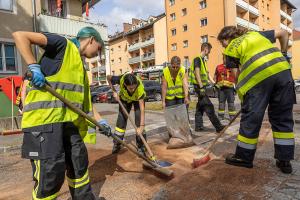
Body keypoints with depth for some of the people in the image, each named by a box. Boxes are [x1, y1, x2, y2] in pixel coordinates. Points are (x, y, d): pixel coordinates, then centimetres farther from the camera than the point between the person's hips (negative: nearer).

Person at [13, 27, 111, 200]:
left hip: (68, 120, 9)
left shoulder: (80, 66, 21)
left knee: (79, 162, 15)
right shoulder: (64, 44, -2)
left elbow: (84, 99, 22)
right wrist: (34, 67, -17)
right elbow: (20, 36, -9)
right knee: (51, 170, -6)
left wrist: (100, 121, 19)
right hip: (44, 117, -9)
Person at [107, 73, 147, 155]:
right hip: (125, 98, 2)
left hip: (138, 99, -2)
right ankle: (116, 145, 21)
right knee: (121, 120, 4)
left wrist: (141, 126, -45)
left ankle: (141, 148, -2)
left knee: (139, 121, -14)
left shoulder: (140, 87, -42)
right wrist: (114, 92, -19)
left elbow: (142, 109, -42)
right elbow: (108, 77, -14)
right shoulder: (121, 79, -38)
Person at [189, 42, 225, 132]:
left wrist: (214, 83, 14)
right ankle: (218, 127, -4)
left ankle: (198, 126, 17)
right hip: (199, 86, -10)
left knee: (200, 107, 11)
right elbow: (197, 73, -18)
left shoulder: (203, 59, 20)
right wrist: (201, 87, -23)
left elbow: (207, 73, 21)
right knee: (209, 107, -8)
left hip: (202, 86, 10)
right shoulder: (197, 58, -10)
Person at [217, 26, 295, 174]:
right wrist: (283, 55, 34)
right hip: (282, 70, 6)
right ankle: (284, 160, 17)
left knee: (251, 117, 4)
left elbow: (239, 72, 8)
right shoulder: (256, 34, 27)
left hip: (259, 76, -5)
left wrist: (243, 98, 14)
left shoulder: (231, 48, 11)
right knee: (283, 118, 12)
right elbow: (283, 34, 29)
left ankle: (244, 157, 16)